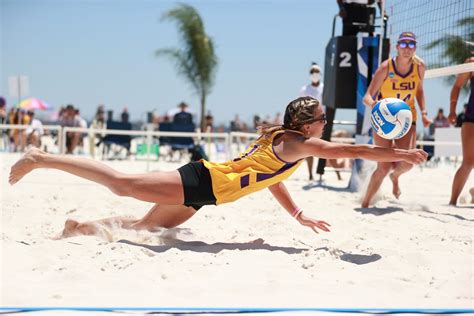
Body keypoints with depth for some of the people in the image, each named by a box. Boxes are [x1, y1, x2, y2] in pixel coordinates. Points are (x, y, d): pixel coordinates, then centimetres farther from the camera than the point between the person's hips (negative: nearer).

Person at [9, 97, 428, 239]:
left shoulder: (280, 139, 18)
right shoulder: (300, 143, -8)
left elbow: (272, 180, 32)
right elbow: (354, 150, -12)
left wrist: (300, 217, 33)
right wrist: (402, 154, -7)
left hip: (202, 183, 9)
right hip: (202, 183, -9)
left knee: (146, 226, 15)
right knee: (122, 182, -10)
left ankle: (82, 227, 18)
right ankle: (41, 158, -5)